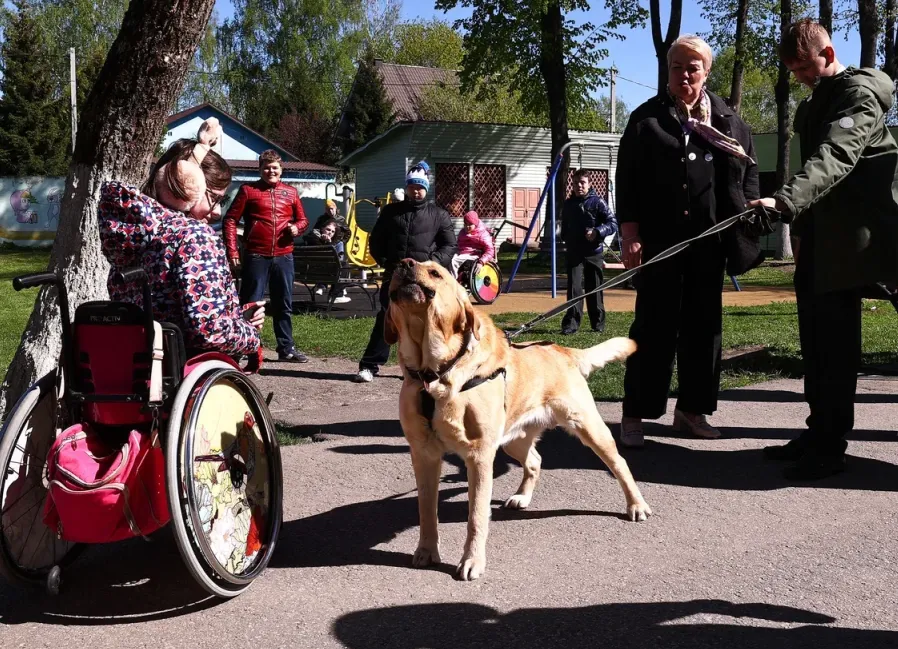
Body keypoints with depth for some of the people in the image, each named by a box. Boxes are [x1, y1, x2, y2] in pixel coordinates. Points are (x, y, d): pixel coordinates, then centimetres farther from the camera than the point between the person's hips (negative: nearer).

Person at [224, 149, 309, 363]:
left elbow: (302, 220, 21)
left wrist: (297, 227, -4)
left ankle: (286, 348, 20)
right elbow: (230, 220, 0)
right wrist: (232, 252, -8)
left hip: (283, 257, 4)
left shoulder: (291, 192, 11)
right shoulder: (248, 190, 1)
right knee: (250, 304, 1)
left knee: (284, 304, 11)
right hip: (256, 256, -3)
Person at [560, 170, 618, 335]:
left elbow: (613, 223, -9)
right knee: (574, 288, -9)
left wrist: (597, 232, -21)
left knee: (594, 289, 6)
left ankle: (598, 323, 18)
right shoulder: (568, 204, 12)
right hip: (574, 253, 2)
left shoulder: (597, 202, -3)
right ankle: (571, 323, -9)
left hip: (594, 253, -2)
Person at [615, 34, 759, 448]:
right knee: (654, 324, -4)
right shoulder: (646, 118, 3)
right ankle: (635, 414, 3)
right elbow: (628, 179, -2)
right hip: (659, 239, -4)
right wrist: (630, 234, -10)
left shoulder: (728, 121, 13)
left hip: (709, 239, 4)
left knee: (703, 323, 8)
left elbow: (749, 171, 16)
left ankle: (692, 409, 18)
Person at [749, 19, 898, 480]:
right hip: (818, 240, 9)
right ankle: (819, 433, 16)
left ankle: (831, 446, -4)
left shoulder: (858, 93, -9)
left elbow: (835, 157, -26)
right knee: (816, 341, 9)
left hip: (846, 241, -9)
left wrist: (786, 201, -41)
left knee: (834, 344, -9)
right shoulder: (813, 105, 21)